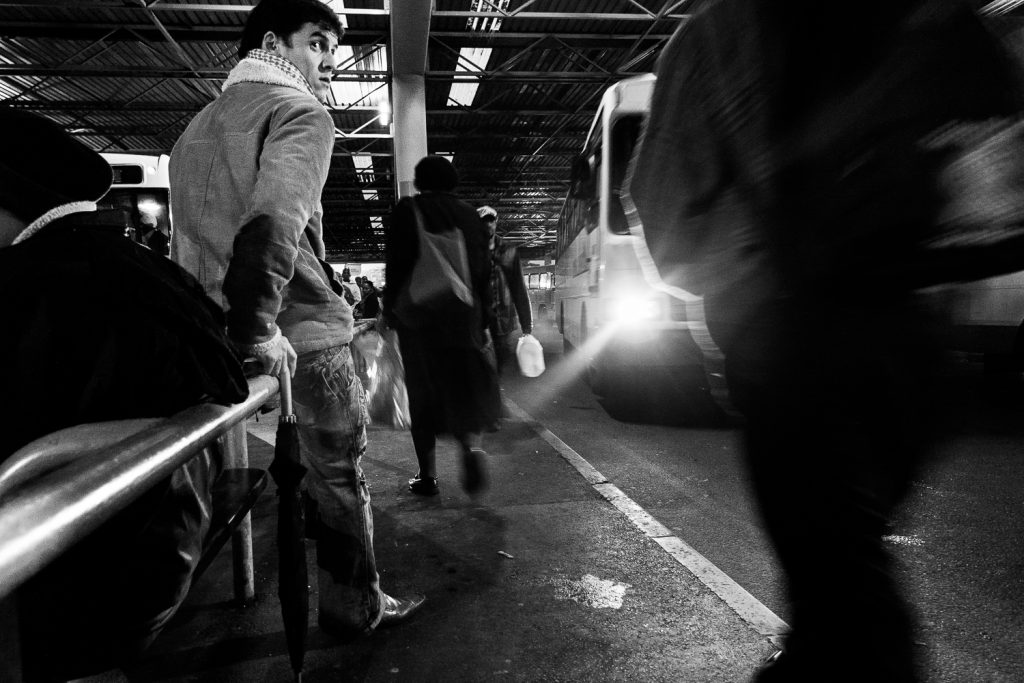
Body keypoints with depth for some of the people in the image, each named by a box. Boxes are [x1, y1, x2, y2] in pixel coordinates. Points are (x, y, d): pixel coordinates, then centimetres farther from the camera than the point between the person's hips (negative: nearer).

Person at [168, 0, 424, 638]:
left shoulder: (197, 125, 20)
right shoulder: (300, 112, -7)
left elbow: (190, 235, 21)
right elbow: (274, 222, -25)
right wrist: (259, 328, -25)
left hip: (214, 339, 8)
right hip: (301, 335, -8)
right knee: (339, 473, 7)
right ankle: (355, 606, 21)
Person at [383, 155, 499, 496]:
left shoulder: (408, 210, 1)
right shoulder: (470, 215, 10)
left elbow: (395, 266, -5)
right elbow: (484, 273, 9)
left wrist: (391, 314, 0)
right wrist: (484, 320, 14)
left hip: (418, 315, -2)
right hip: (463, 316, 2)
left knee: (423, 393, 7)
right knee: (464, 386, 9)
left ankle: (428, 475, 10)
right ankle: (471, 445, -20)